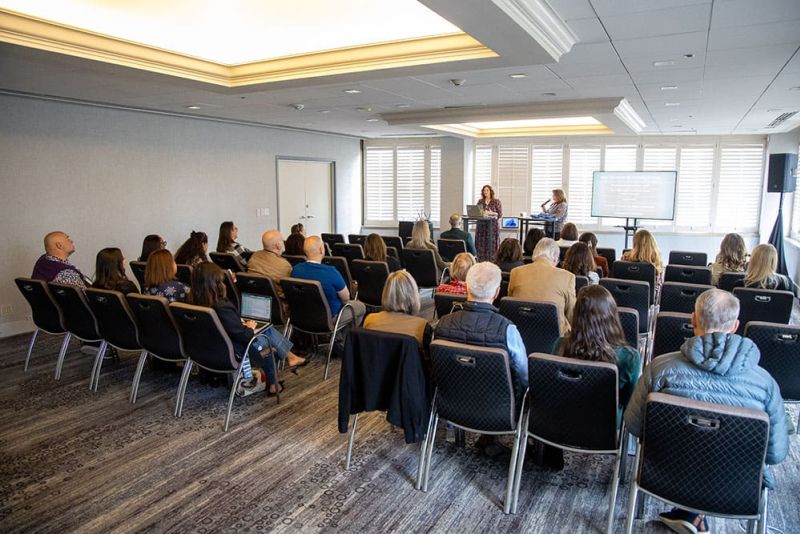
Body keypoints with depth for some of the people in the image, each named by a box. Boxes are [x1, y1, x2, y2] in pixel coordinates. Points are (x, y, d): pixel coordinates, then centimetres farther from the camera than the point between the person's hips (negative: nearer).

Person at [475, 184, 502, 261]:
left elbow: (500, 214, -2)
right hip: (481, 225, 4)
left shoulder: (496, 201, 1)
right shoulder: (480, 201, 12)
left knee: (491, 245, -6)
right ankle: (481, 262, 7)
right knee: (481, 245, 1)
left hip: (492, 226, -4)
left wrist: (491, 213, -16)